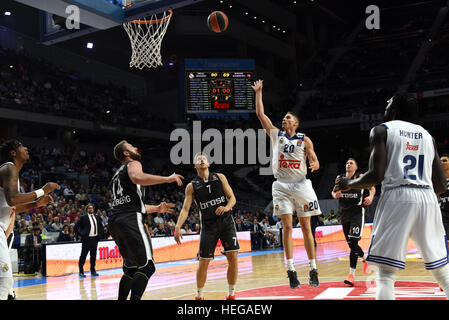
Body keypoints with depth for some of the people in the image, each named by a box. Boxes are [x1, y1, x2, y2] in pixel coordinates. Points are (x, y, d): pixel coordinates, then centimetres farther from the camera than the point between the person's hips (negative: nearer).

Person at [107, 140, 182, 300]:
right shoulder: (133, 164, 6)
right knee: (147, 266, -13)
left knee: (131, 268, 19)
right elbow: (137, 178, -21)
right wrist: (168, 179, -16)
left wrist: (157, 208, 39)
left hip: (114, 221, 9)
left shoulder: (117, 175, 32)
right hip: (130, 220, -9)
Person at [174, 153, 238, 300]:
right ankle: (199, 296, 19)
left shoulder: (220, 177, 5)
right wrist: (178, 226, -20)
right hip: (208, 225, 0)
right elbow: (185, 209, -4)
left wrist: (226, 207, -19)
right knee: (203, 262, -1)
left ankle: (231, 295, 6)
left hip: (226, 221, 1)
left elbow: (232, 198, 3)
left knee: (233, 258, -9)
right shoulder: (191, 186, 2)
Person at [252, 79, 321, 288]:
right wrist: (258, 92, 7)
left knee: (306, 227, 3)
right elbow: (260, 114, 7)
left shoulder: (304, 140, 6)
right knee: (287, 226, -5)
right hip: (282, 185, 1)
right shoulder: (276, 134, 9)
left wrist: (314, 164, -19)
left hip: (301, 185, -1)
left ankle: (313, 269, 9)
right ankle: (291, 270, -3)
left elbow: (315, 161, 3)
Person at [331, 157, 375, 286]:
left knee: (353, 242, -16)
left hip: (357, 213, -5)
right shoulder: (340, 177, 9)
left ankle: (352, 274, -17)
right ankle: (365, 258, 42)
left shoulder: (361, 177, -1)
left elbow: (372, 188, 2)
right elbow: (334, 191, 18)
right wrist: (335, 195, -5)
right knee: (350, 244, 13)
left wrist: (370, 196, -18)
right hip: (344, 213, 5)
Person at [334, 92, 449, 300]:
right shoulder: (427, 135, 20)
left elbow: (376, 175, -7)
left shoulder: (381, 130, 6)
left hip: (396, 197, -4)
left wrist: (348, 184, 11)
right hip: (428, 198, 5)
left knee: (385, 273, -1)